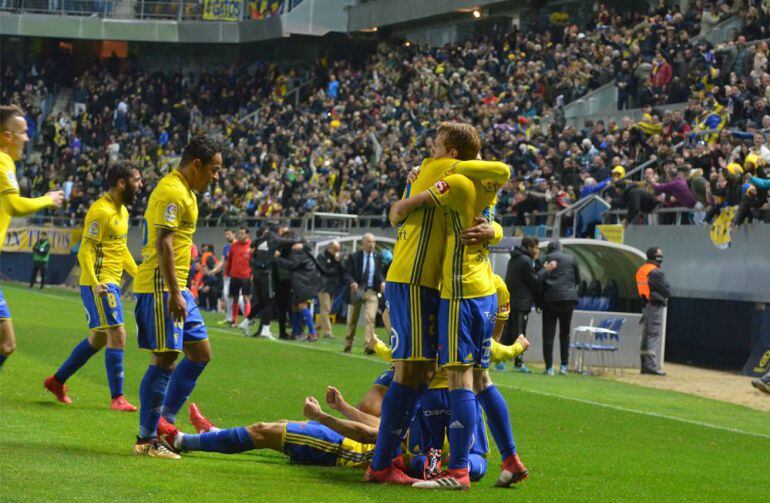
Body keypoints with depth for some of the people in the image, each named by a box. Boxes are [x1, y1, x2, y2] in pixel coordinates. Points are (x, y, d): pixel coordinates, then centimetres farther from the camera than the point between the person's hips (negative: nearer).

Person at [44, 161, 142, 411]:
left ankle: (57, 380, 29)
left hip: (111, 284, 10)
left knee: (98, 338, 16)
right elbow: (85, 251, -20)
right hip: (99, 284, -10)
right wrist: (95, 283, -30)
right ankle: (117, 397, -8)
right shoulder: (101, 211, -16)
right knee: (117, 334, -12)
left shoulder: (122, 211, 14)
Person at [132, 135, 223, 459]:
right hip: (161, 287, -11)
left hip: (176, 287, 11)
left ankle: (164, 422, 16)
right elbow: (163, 244, -21)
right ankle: (146, 440, -4)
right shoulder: (172, 192, -14)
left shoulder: (184, 191, 18)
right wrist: (174, 294, -24)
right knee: (165, 359, -9)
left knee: (200, 353, 12)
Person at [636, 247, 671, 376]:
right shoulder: (655, 272, -15)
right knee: (654, 336, -9)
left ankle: (645, 365, 16)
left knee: (646, 336, 13)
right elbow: (667, 291, -14)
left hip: (645, 306, 9)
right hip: (656, 306, -9)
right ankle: (651, 365, -14)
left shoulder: (641, 270, 14)